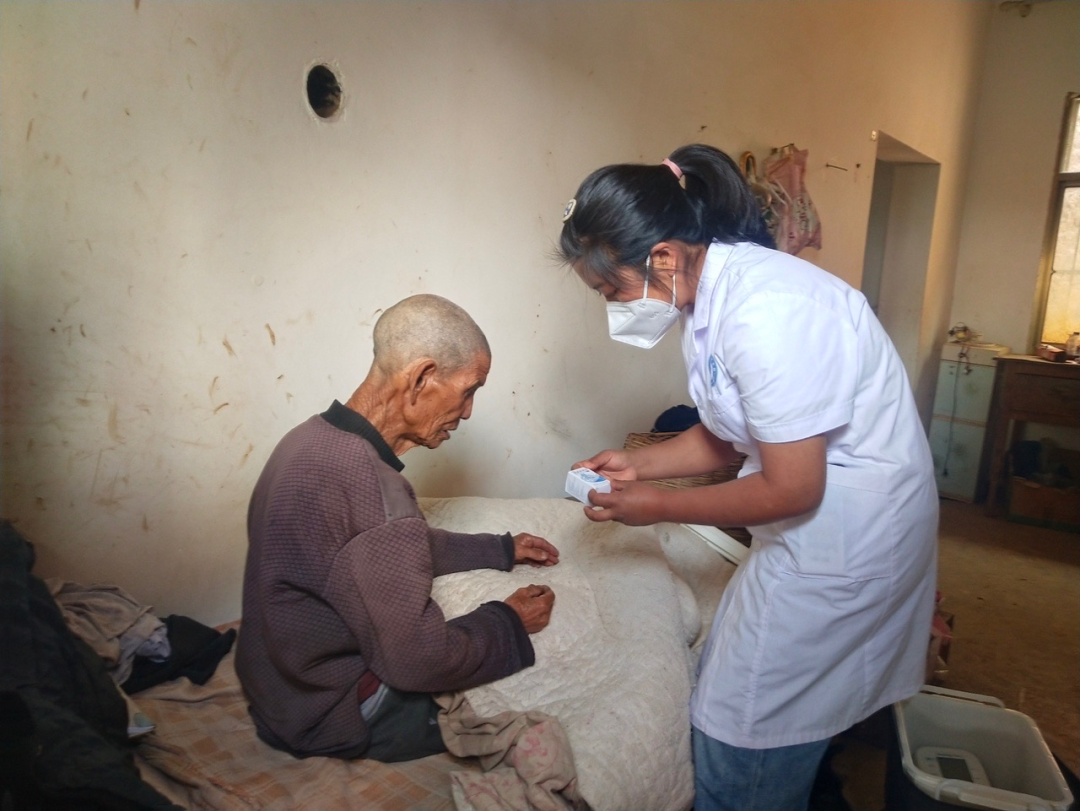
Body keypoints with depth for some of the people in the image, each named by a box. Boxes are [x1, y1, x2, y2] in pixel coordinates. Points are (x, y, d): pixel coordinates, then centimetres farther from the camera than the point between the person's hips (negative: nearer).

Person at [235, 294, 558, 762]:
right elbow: (417, 662, -27)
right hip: (332, 714, -8)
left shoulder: (317, 437, -4)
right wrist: (510, 623, -11)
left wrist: (502, 550, 11)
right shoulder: (368, 484, -36)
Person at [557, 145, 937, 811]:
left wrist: (661, 505, -13)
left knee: (740, 738, 4)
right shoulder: (710, 295, 1)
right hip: (820, 524, 9)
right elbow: (725, 434, 12)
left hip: (847, 535, -9)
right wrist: (639, 464, 0)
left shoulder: (763, 313, -29)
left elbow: (792, 489, -24)